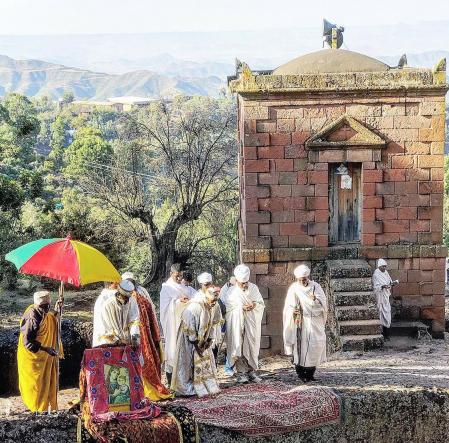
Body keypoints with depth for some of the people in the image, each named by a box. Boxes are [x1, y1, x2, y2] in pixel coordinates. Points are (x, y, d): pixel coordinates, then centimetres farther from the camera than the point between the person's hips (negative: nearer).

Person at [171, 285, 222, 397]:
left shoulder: (215, 307, -9)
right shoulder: (194, 307, -30)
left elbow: (213, 323, 6)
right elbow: (189, 327, -24)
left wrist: (209, 340, -1)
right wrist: (196, 344, -17)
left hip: (203, 338, 7)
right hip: (190, 339, -7)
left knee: (207, 361, 6)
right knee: (191, 363, -4)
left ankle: (210, 386, 11)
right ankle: (188, 388, 3)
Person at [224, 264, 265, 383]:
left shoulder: (254, 288, 5)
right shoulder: (232, 293, -2)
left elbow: (262, 304, 8)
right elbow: (227, 308, -5)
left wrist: (254, 305, -13)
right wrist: (241, 308, -15)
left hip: (252, 325, 2)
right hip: (237, 325, -2)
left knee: (252, 346, 2)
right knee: (239, 347, -2)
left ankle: (252, 371, 11)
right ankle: (241, 372, 3)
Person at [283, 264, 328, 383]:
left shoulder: (315, 286, 3)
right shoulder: (294, 288, -2)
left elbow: (323, 303, -2)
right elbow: (290, 306, -5)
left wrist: (315, 300, -23)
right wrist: (293, 311, -26)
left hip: (316, 321, 2)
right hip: (302, 322, -2)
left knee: (317, 344, -1)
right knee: (302, 345, -7)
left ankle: (310, 372, 10)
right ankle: (301, 372, 2)